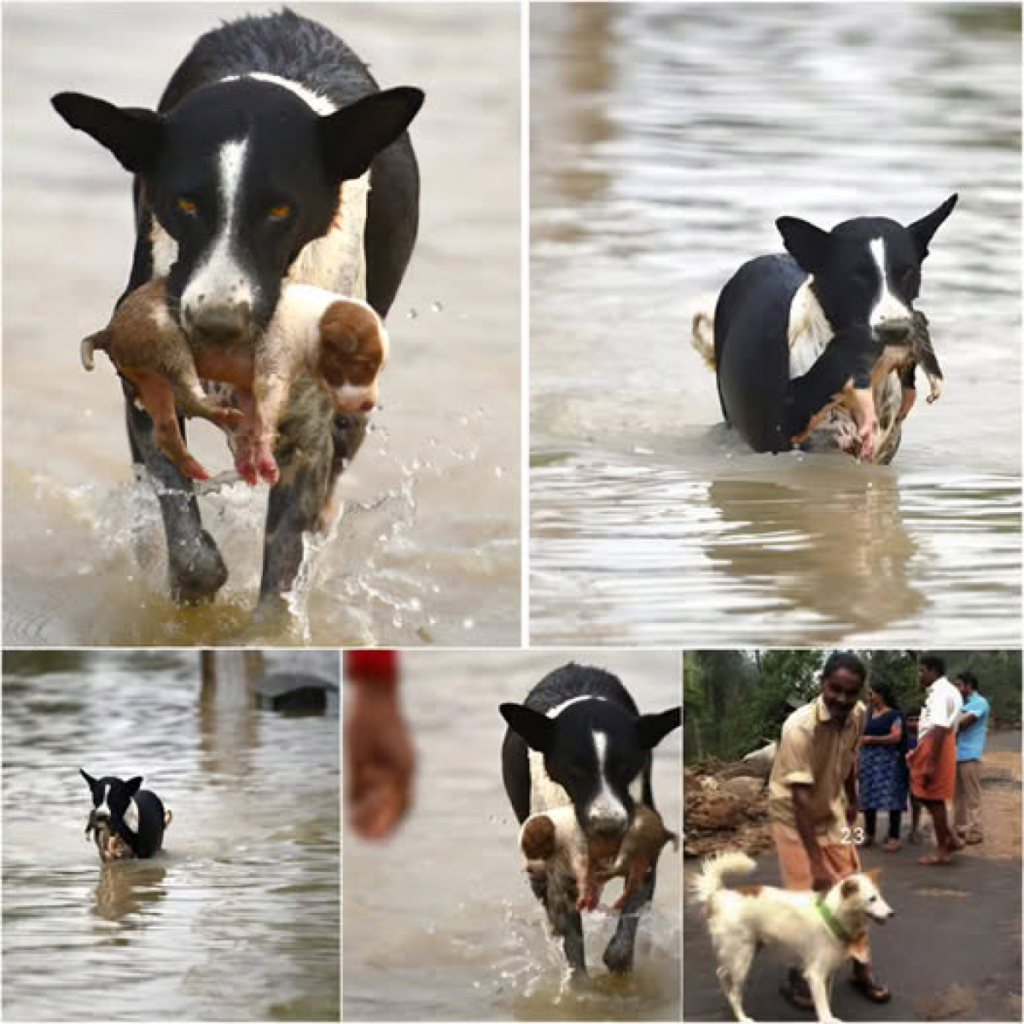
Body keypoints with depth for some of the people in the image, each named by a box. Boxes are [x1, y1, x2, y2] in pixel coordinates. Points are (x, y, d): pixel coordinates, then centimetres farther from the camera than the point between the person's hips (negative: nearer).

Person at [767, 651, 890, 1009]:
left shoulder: (858, 715, -15)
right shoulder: (800, 727, -35)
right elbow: (800, 797, -35)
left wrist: (852, 802, 20)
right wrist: (816, 861, -37)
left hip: (831, 811, 6)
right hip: (792, 814, -6)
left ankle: (862, 968, 21)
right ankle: (797, 976, 11)